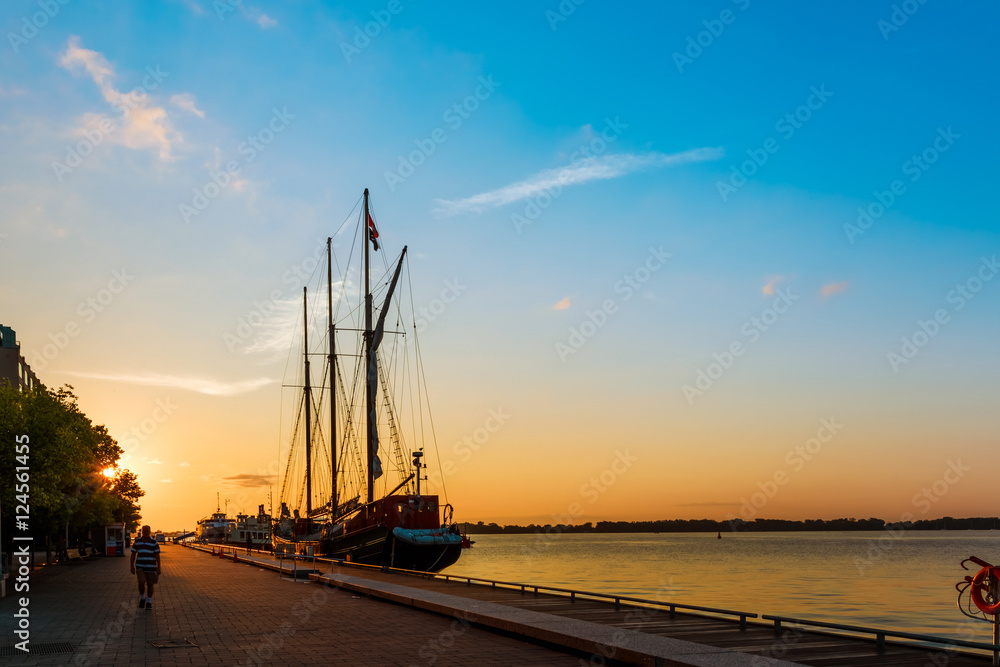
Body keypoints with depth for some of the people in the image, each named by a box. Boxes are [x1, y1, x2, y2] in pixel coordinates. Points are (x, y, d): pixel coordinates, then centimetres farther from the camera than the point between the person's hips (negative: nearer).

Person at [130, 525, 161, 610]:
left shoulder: (154, 542, -6)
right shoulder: (137, 541, 1)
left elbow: (157, 555, -6)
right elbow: (133, 554, 6)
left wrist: (158, 568, -9)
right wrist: (132, 566, 2)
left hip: (151, 567, -1)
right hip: (140, 567, 1)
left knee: (150, 585, 5)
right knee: (141, 583, -18)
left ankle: (149, 602, 22)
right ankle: (142, 598, 9)